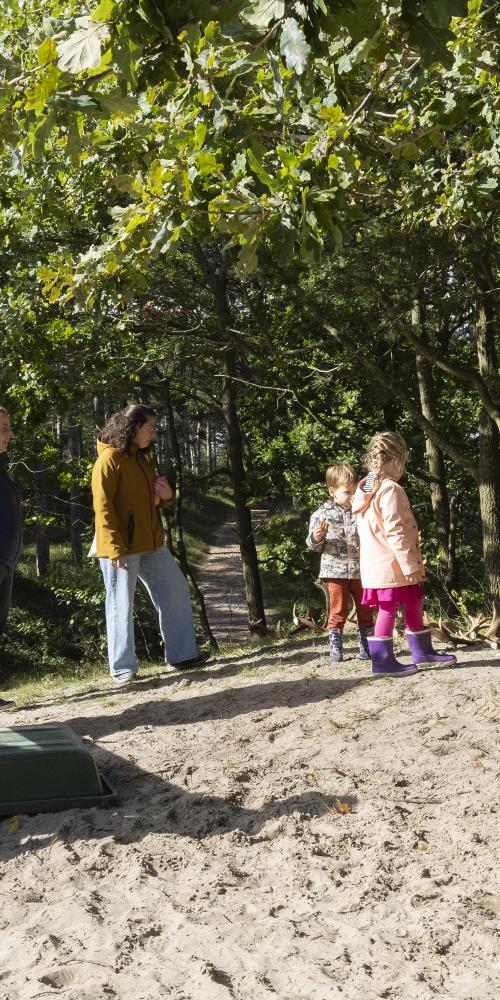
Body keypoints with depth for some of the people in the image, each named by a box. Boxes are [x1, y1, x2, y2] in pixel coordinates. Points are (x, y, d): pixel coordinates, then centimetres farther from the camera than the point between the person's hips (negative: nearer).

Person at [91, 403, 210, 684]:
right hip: (122, 549, -9)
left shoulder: (143, 458, 15)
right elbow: (103, 506, -16)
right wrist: (115, 548, -23)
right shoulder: (110, 459, -11)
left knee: (177, 591, 9)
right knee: (121, 606, 0)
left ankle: (182, 654, 18)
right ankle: (123, 669, 10)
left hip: (152, 544, 9)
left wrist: (166, 496, 1)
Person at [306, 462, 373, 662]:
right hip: (335, 570, -2)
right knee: (338, 611, 2)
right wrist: (317, 537, -19)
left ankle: (365, 646, 22)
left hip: (360, 570, 2)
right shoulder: (322, 513, 0)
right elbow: (315, 545, 3)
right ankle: (335, 647, 12)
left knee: (365, 610, 10)